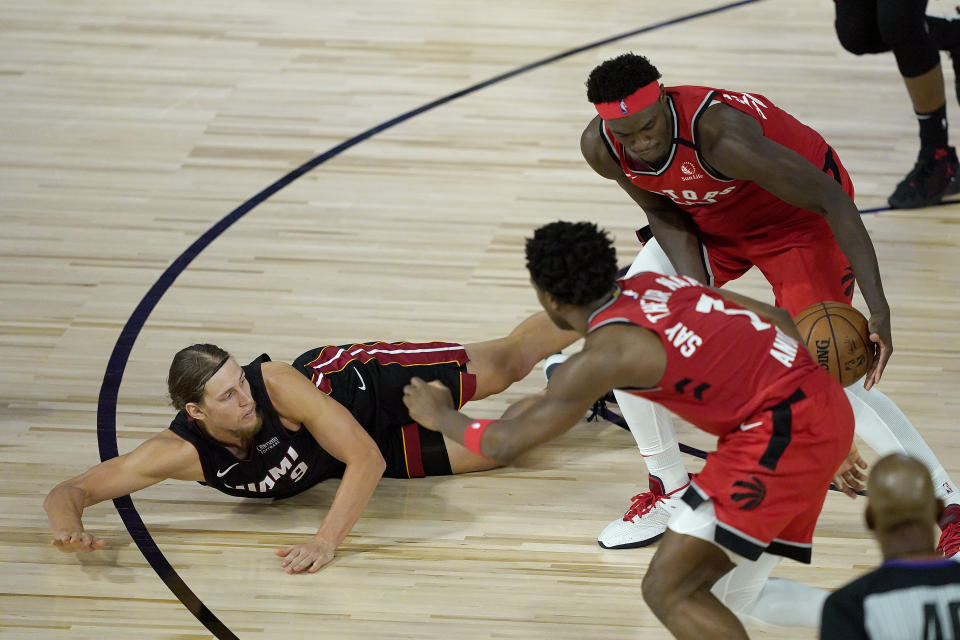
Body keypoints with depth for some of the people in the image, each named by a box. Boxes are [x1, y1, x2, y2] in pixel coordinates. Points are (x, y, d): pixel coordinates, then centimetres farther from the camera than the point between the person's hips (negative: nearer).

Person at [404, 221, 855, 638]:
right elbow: (778, 319, 19)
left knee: (668, 590, -7)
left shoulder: (605, 354, -10)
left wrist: (441, 416, 16)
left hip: (783, 429, -9)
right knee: (734, 592, 20)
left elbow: (506, 445, -3)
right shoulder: (648, 284, 13)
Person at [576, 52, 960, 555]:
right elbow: (665, 216, -4)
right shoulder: (600, 147, -23)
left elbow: (831, 199, -37)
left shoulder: (718, 132, -42)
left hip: (801, 214, -7)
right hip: (708, 217, 7)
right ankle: (669, 491, 15)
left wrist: (878, 308, -44)